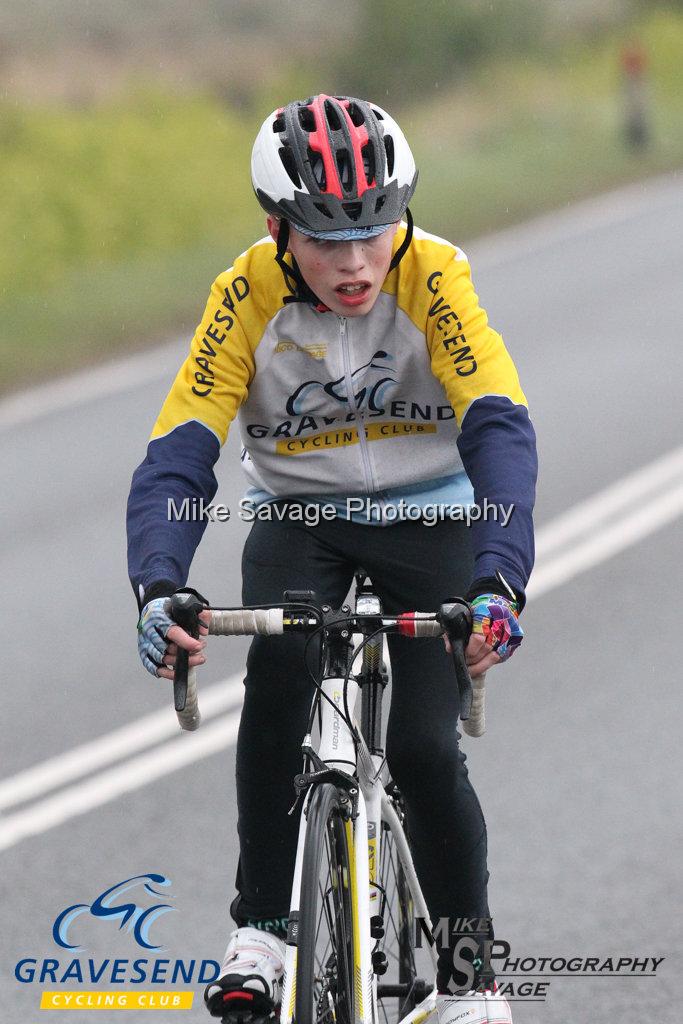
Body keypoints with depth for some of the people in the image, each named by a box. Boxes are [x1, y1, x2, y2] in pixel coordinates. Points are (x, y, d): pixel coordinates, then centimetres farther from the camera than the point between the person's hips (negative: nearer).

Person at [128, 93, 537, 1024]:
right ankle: (261, 931, -18)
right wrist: (158, 588, -41)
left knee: (424, 747, -15)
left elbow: (500, 431, -30)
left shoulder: (433, 278, -22)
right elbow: (179, 455, -24)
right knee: (277, 676, -29)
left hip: (427, 516, -1)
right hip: (301, 520, 1)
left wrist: (500, 581, -46)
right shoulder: (247, 297, -19)